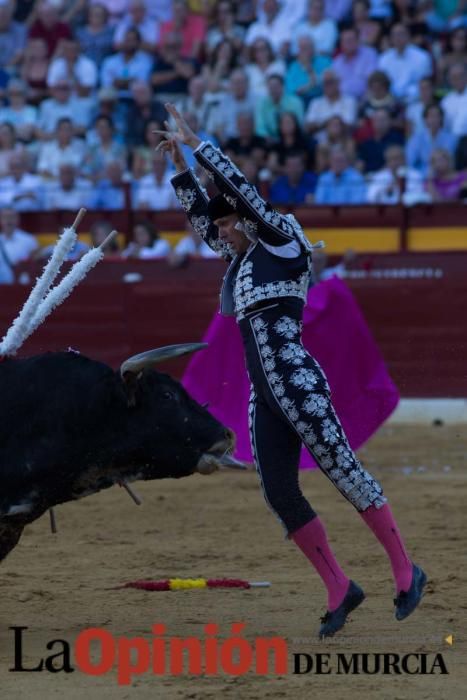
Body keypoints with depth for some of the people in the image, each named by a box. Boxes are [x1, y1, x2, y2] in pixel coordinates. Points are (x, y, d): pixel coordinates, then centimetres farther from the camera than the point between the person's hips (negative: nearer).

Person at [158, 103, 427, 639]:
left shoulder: (285, 242, -2)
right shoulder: (244, 258, 19)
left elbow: (239, 188, -9)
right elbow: (201, 214, 27)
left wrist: (196, 143, -7)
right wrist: (179, 166, 19)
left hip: (299, 386, -9)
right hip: (264, 395, 9)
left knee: (343, 473, -6)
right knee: (279, 492, 2)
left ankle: (405, 572, 1)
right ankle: (339, 590, 8)